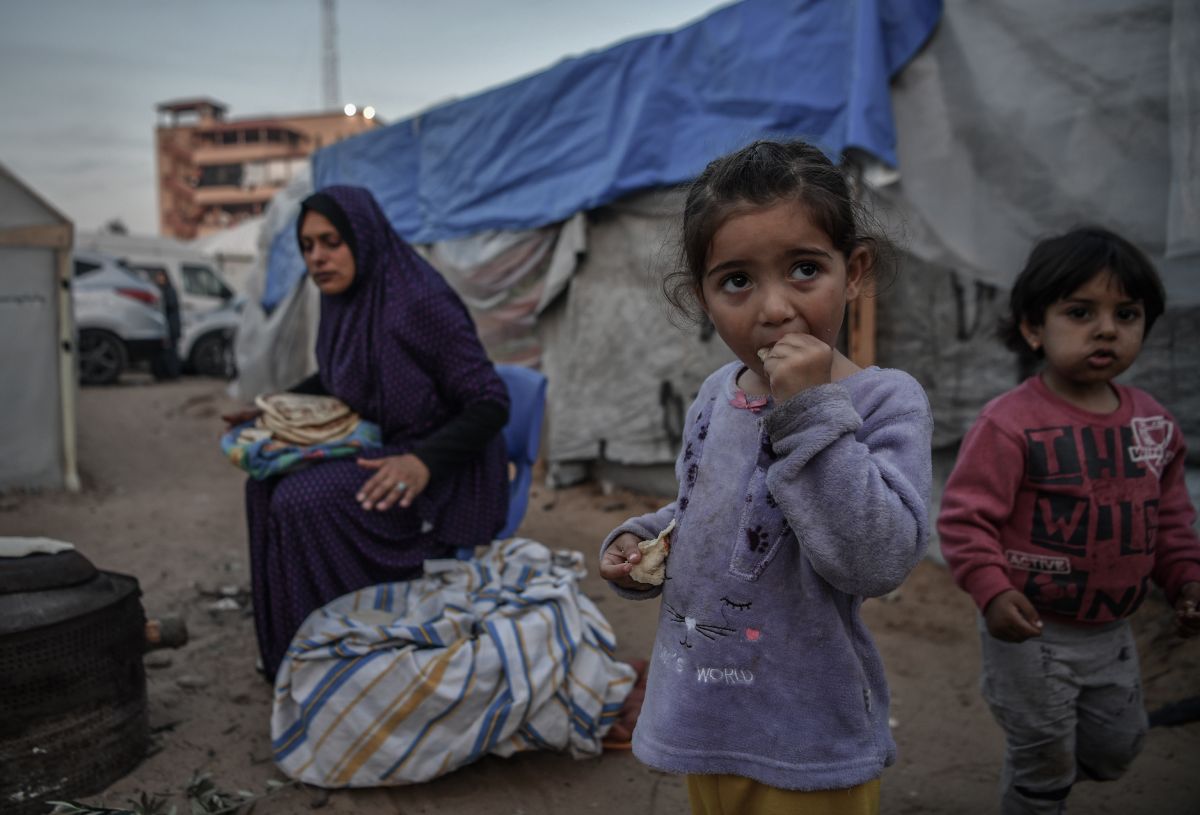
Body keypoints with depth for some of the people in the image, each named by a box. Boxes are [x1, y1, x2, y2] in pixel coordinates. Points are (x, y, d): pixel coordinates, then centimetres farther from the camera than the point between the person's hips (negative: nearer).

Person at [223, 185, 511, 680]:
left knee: (304, 502, -24)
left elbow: (491, 403, -22)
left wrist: (424, 462, -35)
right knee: (267, 487, -5)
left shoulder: (420, 303, -22)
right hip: (378, 449, 8)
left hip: (442, 471, -8)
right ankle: (291, 654, 8)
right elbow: (331, 380, 23)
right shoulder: (343, 304, 3)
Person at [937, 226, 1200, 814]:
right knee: (1043, 761, 10)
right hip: (1032, 632, -6)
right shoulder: (1009, 424, -21)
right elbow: (964, 516, -21)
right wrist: (991, 589, -31)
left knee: (1117, 747, 23)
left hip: (1111, 632, 7)